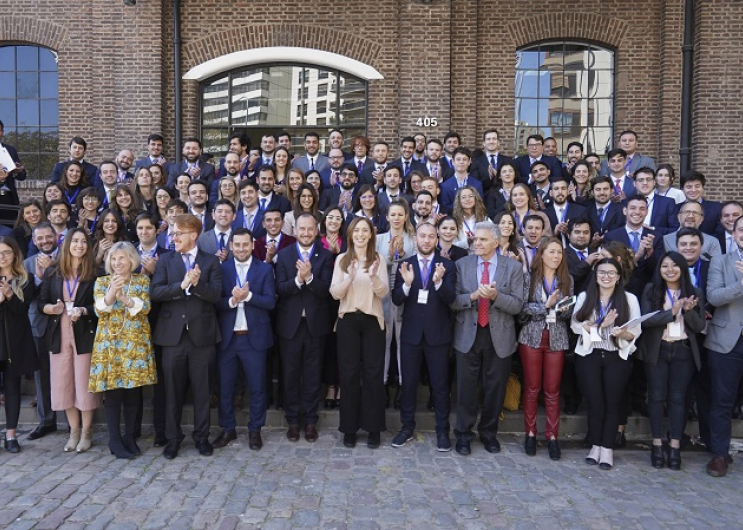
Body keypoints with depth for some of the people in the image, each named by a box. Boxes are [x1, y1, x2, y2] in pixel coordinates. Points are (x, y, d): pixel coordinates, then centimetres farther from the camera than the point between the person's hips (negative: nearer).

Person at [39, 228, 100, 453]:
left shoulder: (94, 273, -1)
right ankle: (74, 431, 22)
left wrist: (83, 311, -19)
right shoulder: (52, 272, 7)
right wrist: (52, 308, -13)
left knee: (84, 383, 1)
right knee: (63, 384, 7)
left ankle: (86, 433, 15)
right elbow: (41, 303, 7)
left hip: (84, 334, -3)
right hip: (59, 334, 3)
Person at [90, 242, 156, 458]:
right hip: (109, 342, 0)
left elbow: (145, 306, -7)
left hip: (135, 343, 0)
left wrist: (124, 298, -24)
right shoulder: (102, 282, 8)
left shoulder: (142, 280, 6)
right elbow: (99, 310, -5)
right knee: (112, 392, -2)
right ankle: (115, 440, 10)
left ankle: (130, 437, 17)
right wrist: (111, 293, -23)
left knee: (133, 391, 4)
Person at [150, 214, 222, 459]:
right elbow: (155, 293, -6)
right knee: (173, 389, 9)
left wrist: (197, 283, -24)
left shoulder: (211, 261, 3)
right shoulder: (165, 260, 7)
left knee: (201, 389, 8)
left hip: (202, 333, -1)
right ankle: (173, 437, 24)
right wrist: (182, 285, -20)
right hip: (173, 333, 1)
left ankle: (202, 436, 22)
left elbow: (216, 295, -7)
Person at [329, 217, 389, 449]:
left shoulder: (379, 259, 3)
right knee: (349, 373, 4)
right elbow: (335, 293, -3)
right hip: (348, 320, 1)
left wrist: (374, 277, -24)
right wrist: (350, 277, -20)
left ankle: (373, 427, 14)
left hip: (373, 320, -1)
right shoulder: (341, 259, 4)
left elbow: (384, 293, -5)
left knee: (373, 373, 2)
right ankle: (350, 427, 16)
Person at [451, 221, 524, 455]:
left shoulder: (513, 267, -1)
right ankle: (463, 434, 21)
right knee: (466, 387, 5)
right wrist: (473, 295, -21)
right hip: (468, 334, 0)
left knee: (495, 387, 11)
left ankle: (489, 432, 30)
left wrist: (496, 296, -22)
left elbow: (517, 305, -6)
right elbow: (452, 300, -4)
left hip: (499, 335, 0)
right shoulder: (462, 264, 1)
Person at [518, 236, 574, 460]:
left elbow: (569, 312, 5)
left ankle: (552, 436, 15)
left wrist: (565, 309, -16)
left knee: (553, 390, 5)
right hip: (532, 337, -1)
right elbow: (522, 308, -8)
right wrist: (546, 305, -18)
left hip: (557, 339, 2)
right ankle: (530, 433, 18)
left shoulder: (567, 279, 6)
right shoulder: (529, 276, -1)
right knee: (532, 388, 6)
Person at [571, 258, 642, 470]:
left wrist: (624, 334, -23)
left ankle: (607, 448, 13)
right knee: (594, 402, 4)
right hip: (589, 356, 0)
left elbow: (636, 330, -3)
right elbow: (575, 325, -5)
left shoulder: (629, 299, 3)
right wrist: (600, 325, -16)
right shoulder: (584, 297, 4)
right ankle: (595, 445, 17)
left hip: (617, 358, 0)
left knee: (612, 403, 3)